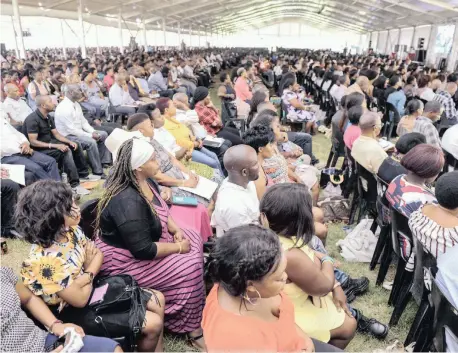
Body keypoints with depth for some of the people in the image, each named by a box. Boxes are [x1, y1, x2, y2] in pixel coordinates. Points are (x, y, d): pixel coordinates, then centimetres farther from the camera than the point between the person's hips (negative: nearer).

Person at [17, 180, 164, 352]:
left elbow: (98, 255, 3)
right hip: (76, 312, -8)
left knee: (158, 300, 7)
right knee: (154, 324, -8)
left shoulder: (70, 230, -9)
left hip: (92, 290, 8)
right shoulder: (44, 260, -32)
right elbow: (80, 299, -25)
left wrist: (87, 275, -16)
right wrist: (90, 276, -8)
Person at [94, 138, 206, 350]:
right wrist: (178, 247, -20)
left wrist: (176, 230, -5)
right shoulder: (127, 202, -33)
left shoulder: (145, 182, -4)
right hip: (126, 258, -10)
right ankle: (192, 328, 4)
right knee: (189, 268, -16)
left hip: (146, 238, 10)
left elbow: (161, 212, 11)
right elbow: (143, 250, -32)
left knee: (194, 239, 4)